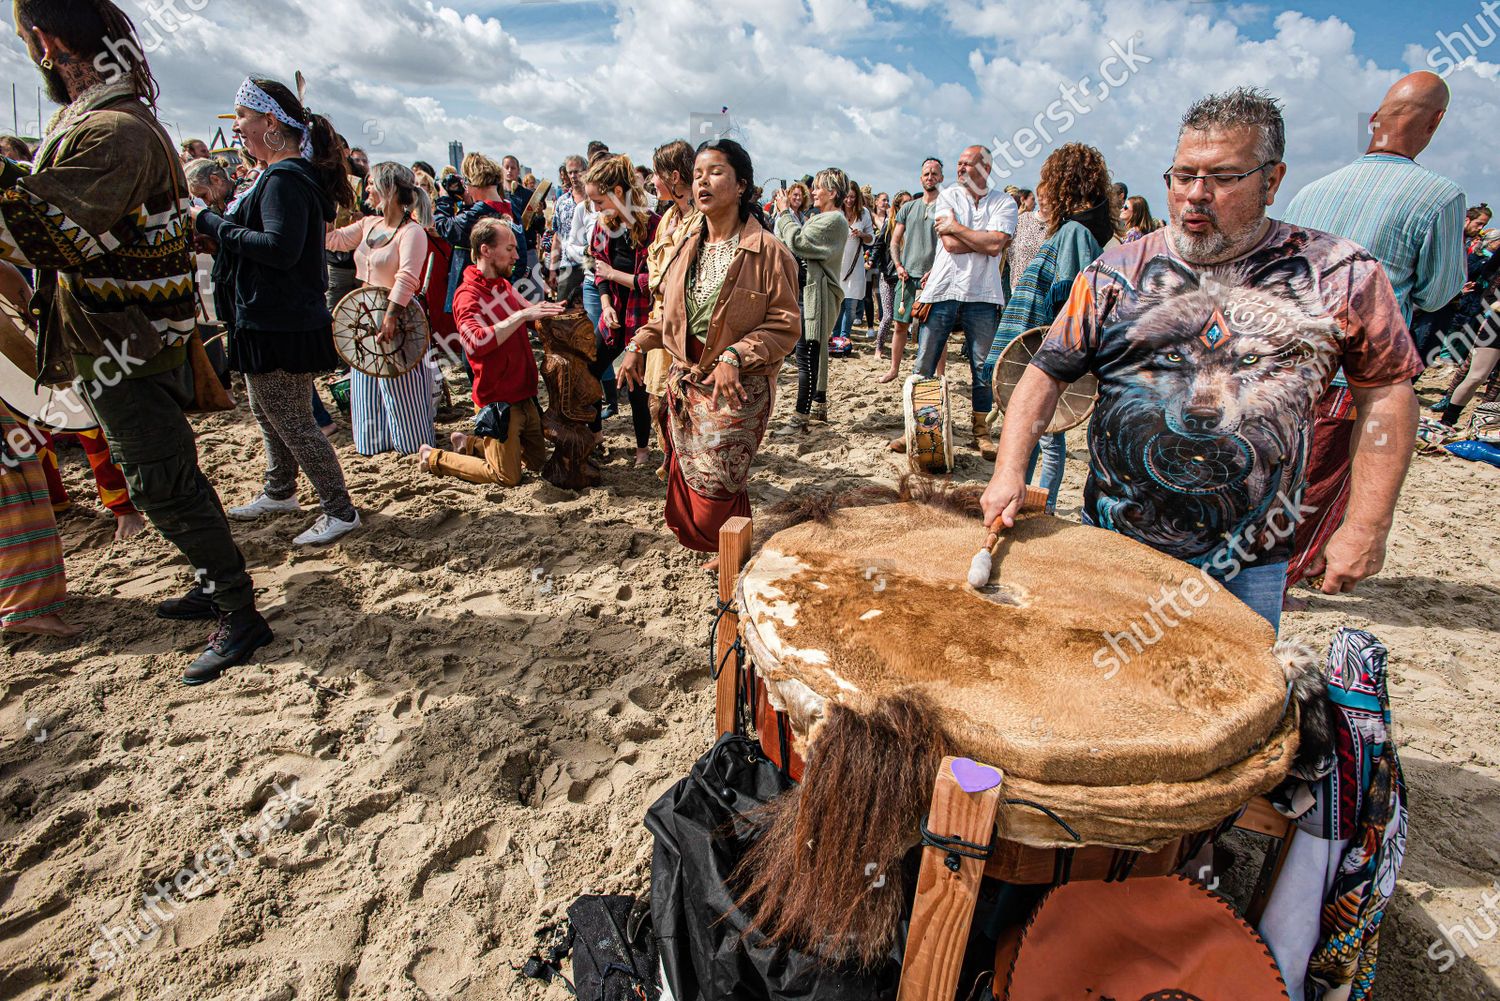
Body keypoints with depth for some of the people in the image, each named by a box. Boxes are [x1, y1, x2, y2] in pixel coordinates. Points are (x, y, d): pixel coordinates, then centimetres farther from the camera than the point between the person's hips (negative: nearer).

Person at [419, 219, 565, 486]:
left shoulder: (504, 286, 11)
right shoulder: (468, 295, -16)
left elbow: (533, 321, 24)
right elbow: (476, 343, -34)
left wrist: (550, 309, 2)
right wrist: (521, 315, -35)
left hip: (524, 397, 8)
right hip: (498, 401, -8)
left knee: (539, 462, 17)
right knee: (507, 477, -3)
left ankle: (469, 443, 31)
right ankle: (435, 458, 16)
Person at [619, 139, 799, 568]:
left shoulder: (768, 251, -12)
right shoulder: (689, 246, 7)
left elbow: (785, 325, -14)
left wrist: (736, 356, -25)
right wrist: (639, 343, 3)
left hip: (738, 388, -6)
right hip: (685, 382, 6)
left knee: (716, 484, 0)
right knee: (686, 473, 14)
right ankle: (702, 540, 38)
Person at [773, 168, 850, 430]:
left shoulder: (834, 220, -12)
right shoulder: (822, 217, 20)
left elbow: (797, 242, -19)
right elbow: (798, 243, 14)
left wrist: (784, 212, -6)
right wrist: (783, 213, 8)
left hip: (817, 293, -11)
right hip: (809, 290, 11)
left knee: (806, 354, -12)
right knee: (815, 352, 16)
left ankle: (800, 418, -11)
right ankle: (819, 406, 28)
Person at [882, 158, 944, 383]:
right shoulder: (909, 208, 13)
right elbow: (895, 241, 15)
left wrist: (935, 271, -15)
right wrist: (899, 265, 0)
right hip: (907, 275, 4)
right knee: (901, 324, 7)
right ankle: (894, 369, 19)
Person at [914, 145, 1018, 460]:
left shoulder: (1003, 203, 5)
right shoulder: (948, 197, 7)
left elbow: (995, 244, -13)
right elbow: (950, 244, -8)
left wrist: (956, 227, -7)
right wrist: (985, 239, -6)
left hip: (982, 295, 0)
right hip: (942, 291, 1)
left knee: (983, 368, 3)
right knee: (923, 367, 1)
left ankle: (980, 432, 15)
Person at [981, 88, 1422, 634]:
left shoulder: (1339, 275, -1)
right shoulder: (1118, 271, -1)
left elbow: (1387, 389, 5)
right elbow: (1046, 373, -3)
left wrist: (1367, 526, 0)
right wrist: (1010, 468, -17)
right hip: (1111, 540, 1)